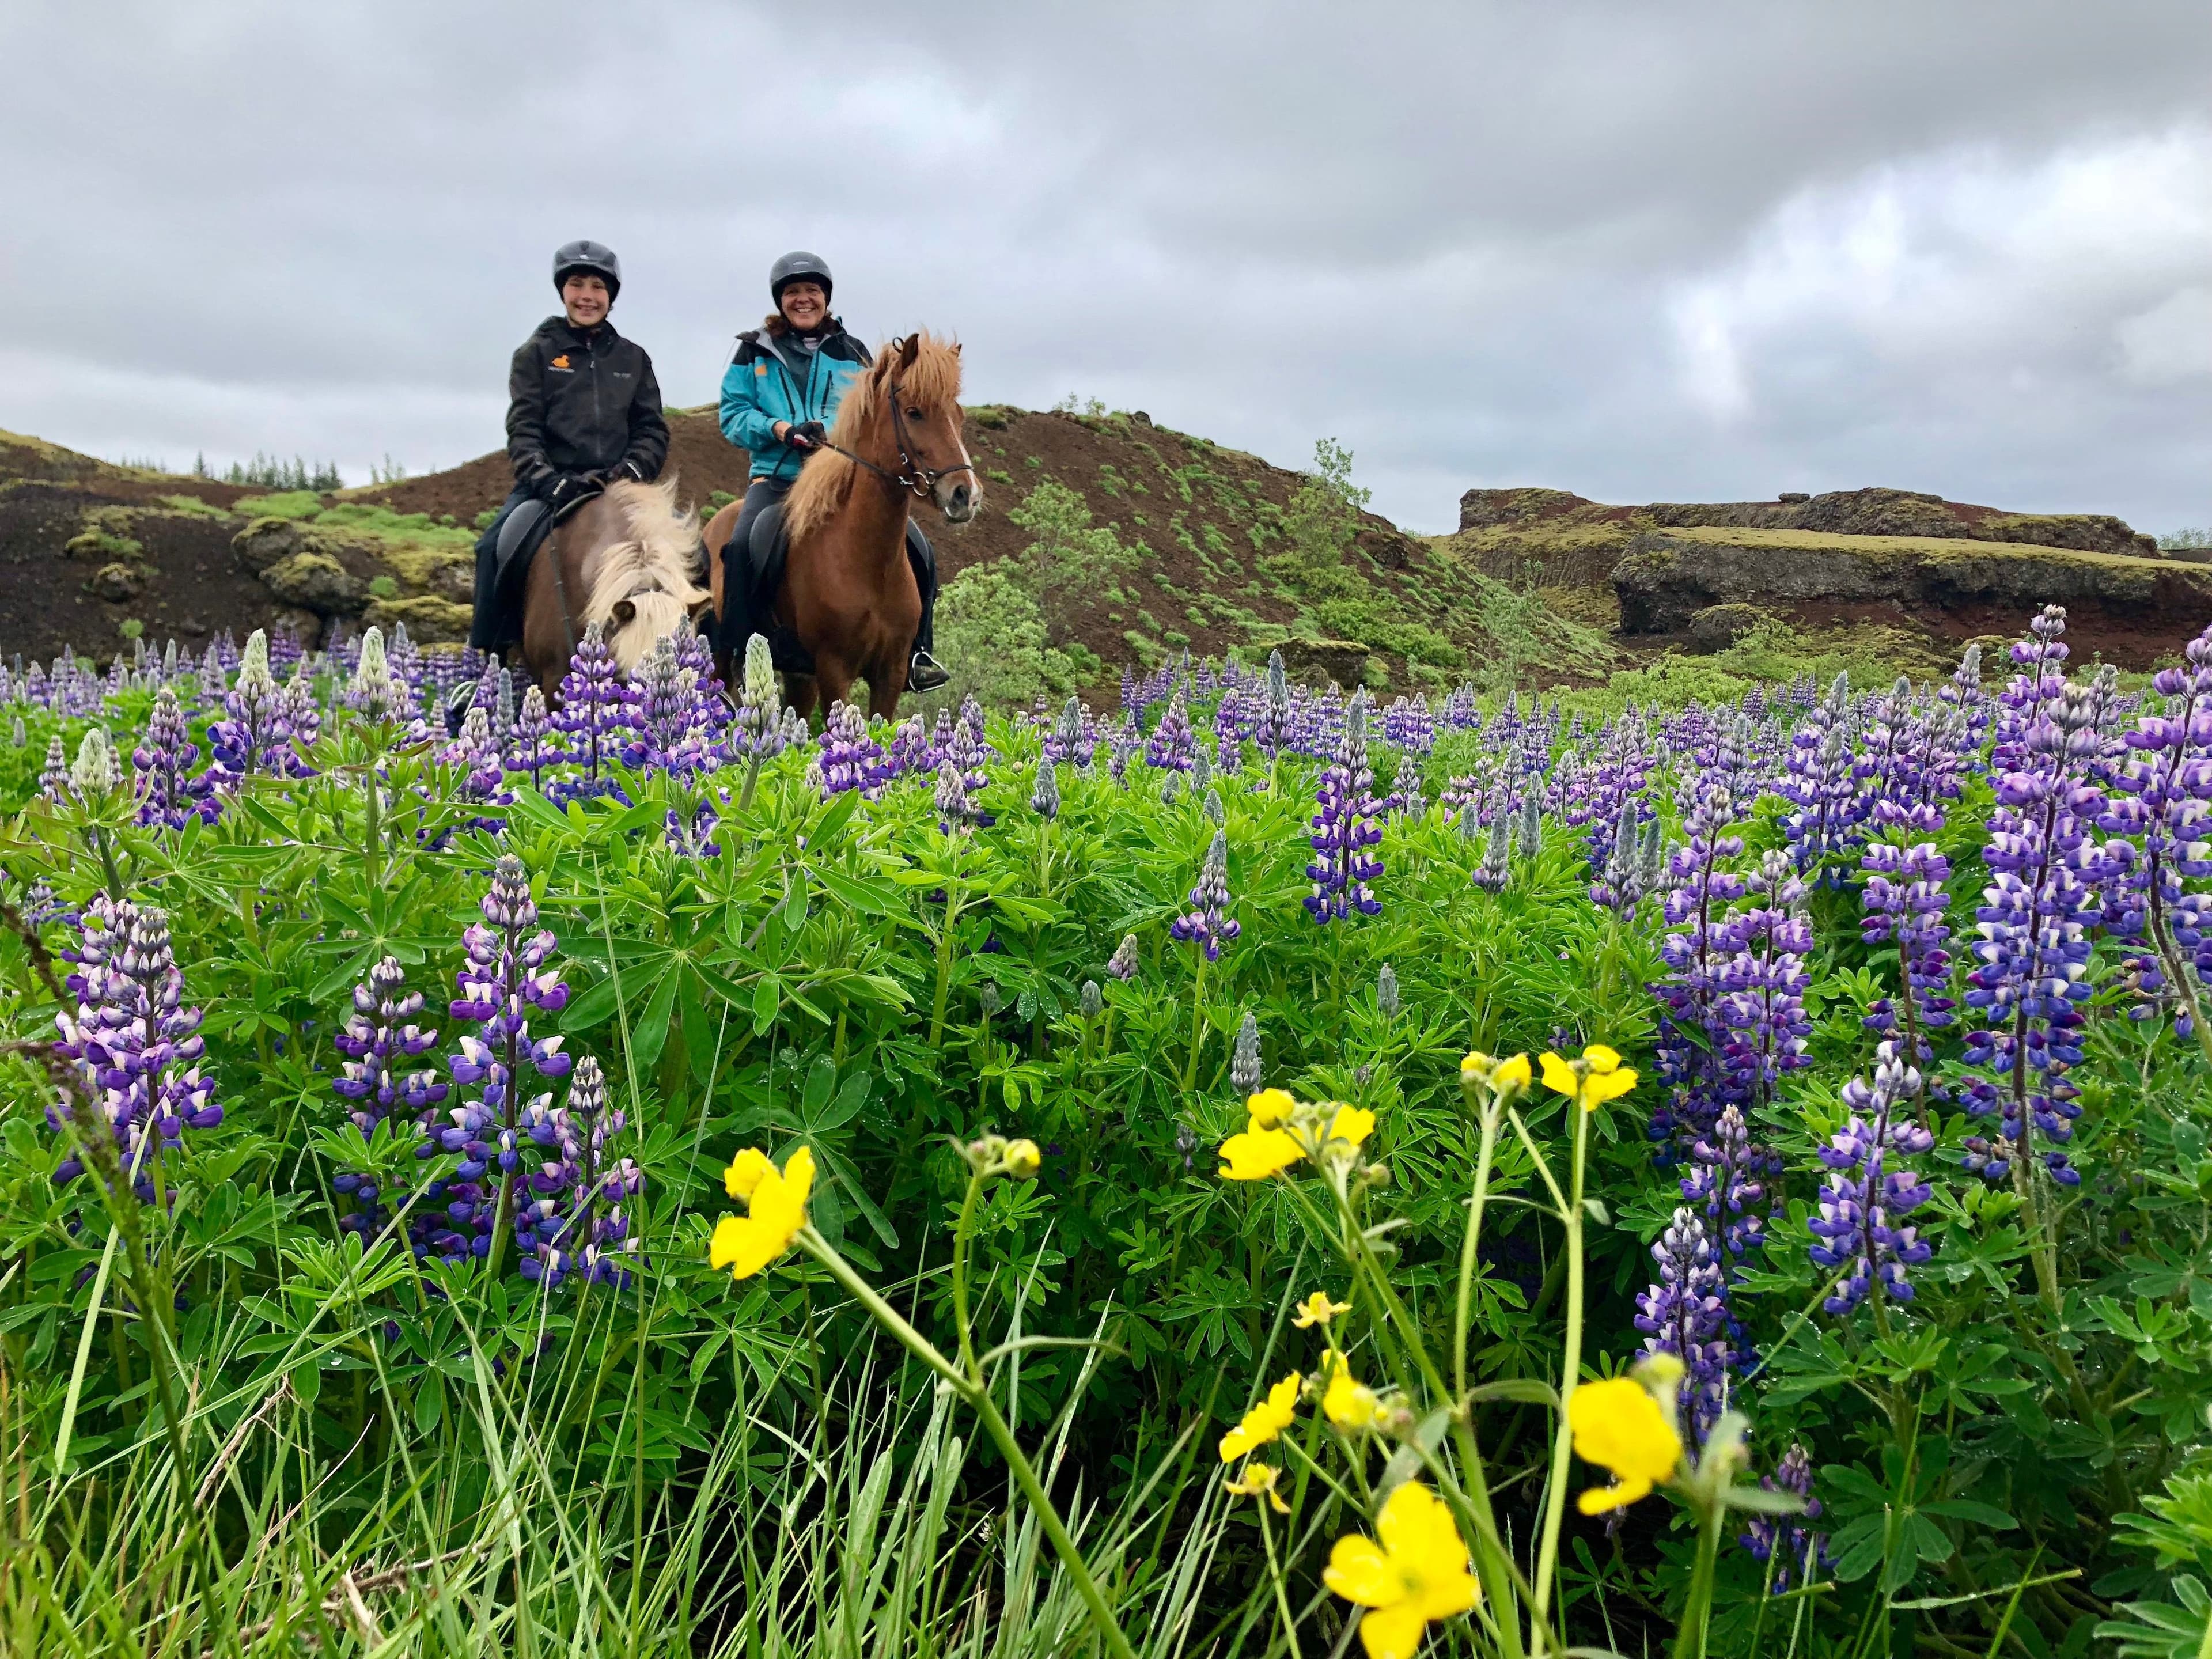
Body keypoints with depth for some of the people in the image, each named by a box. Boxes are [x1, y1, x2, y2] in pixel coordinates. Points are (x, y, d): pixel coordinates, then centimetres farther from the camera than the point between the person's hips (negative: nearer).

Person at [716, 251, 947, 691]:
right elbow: (733, 414, 6)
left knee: (917, 553, -12)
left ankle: (914, 654, 4)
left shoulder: (853, 354, 13)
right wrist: (780, 429, -14)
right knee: (742, 547, -31)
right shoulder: (755, 351, 10)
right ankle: (732, 657, -24)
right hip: (777, 477, -2)